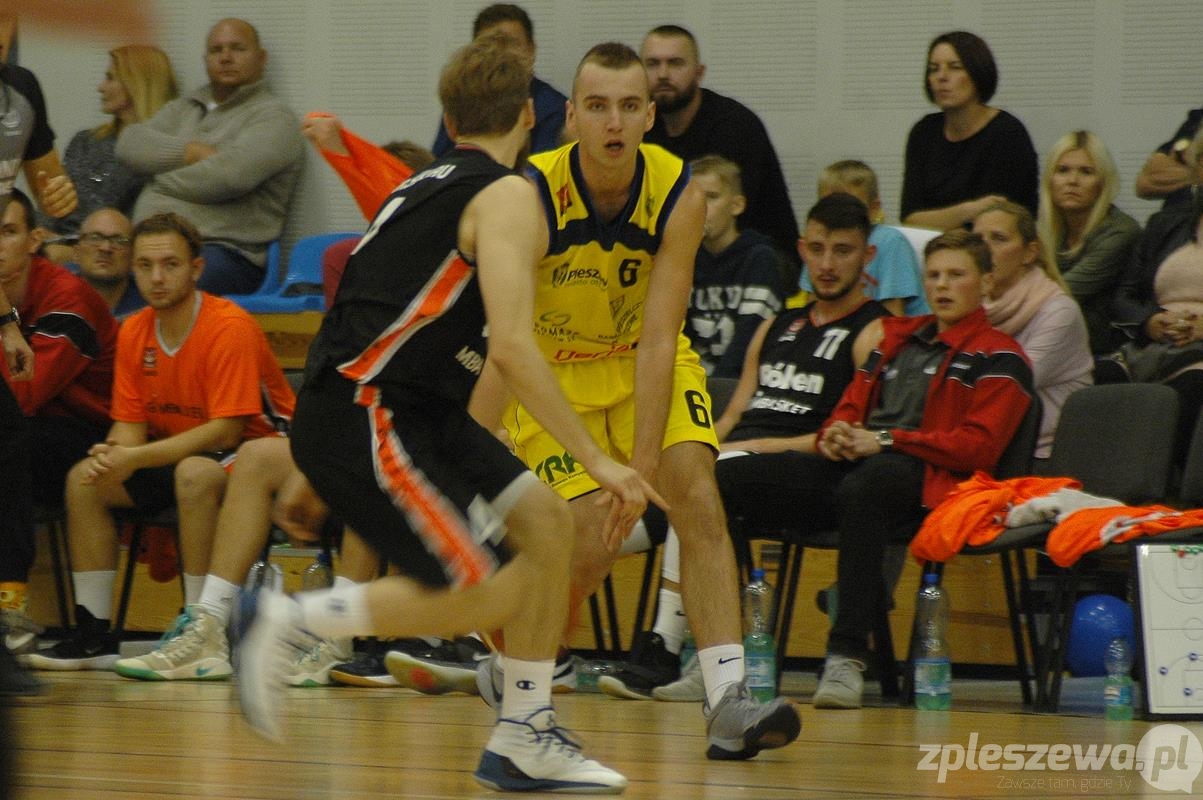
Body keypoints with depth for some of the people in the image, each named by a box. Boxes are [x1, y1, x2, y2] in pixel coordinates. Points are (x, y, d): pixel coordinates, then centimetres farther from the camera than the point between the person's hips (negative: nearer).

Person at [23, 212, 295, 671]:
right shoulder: (134, 332, 1)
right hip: (178, 453, 7)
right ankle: (93, 633, -6)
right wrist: (112, 453, -23)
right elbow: (130, 424, 2)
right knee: (84, 479, -8)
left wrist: (139, 457, -31)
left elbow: (227, 429, -26)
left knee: (195, 474, -37)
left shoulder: (229, 327, -21)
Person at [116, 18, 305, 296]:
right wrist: (190, 152, -6)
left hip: (224, 252, -6)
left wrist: (161, 181, 1)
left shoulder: (272, 117, 4)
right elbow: (129, 143, 9)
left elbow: (232, 174, -13)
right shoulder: (182, 109, 25)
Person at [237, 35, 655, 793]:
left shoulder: (427, 186, 19)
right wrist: (599, 461, -17)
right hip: (363, 416, -9)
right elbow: (513, 346, -19)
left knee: (546, 522, 7)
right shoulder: (506, 195, -9)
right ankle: (284, 621, -4)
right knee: (481, 596, -12)